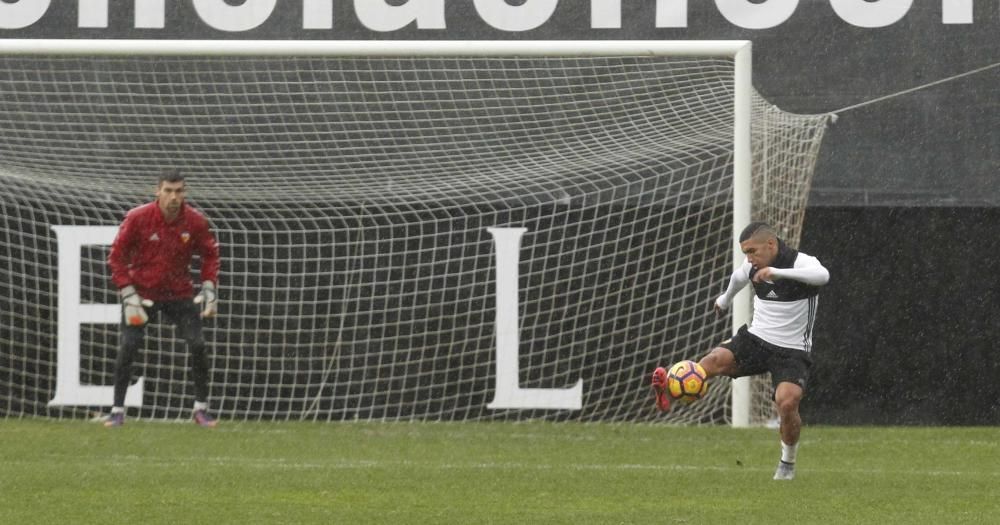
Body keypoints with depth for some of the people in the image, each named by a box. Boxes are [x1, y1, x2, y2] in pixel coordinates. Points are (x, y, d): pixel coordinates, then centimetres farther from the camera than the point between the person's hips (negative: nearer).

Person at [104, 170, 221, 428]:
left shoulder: (195, 221, -8)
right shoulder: (137, 218, -15)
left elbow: (210, 254, 8)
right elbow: (117, 257, -8)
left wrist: (209, 289, -3)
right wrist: (129, 296, -14)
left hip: (180, 293, 2)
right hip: (141, 290, -2)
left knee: (197, 345, -8)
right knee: (128, 346, -13)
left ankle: (201, 408, 7)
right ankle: (117, 411, -4)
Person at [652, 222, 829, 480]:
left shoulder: (800, 262, -16)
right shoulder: (753, 267, 3)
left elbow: (822, 276, -41)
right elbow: (738, 278, 29)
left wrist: (777, 272, -48)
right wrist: (725, 300, 48)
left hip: (791, 350, -5)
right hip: (755, 339, 5)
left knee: (787, 402, -24)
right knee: (717, 359, -26)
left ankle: (788, 463, 1)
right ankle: (668, 387, -45)